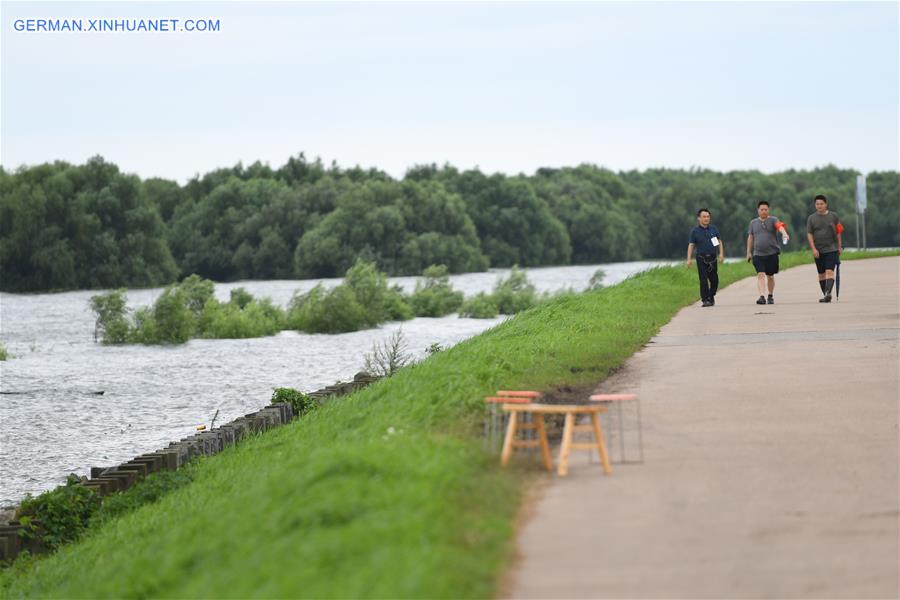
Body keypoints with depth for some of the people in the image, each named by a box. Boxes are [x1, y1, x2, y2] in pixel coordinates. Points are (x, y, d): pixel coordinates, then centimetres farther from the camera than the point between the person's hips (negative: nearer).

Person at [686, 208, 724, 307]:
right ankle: (705, 300, -6)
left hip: (712, 258, 3)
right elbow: (691, 245, -2)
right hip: (701, 259, -3)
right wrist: (689, 259, -11)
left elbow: (719, 242, 12)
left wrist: (721, 253, -2)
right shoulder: (695, 231, -1)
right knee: (703, 280, -9)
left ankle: (711, 296, 26)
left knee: (714, 280, 6)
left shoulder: (713, 229, 8)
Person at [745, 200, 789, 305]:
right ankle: (762, 296, -22)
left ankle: (770, 296, 27)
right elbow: (750, 238, 16)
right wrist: (749, 252, 15)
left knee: (770, 276, 9)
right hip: (758, 254, 1)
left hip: (772, 253, -1)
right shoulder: (753, 223, 11)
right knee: (760, 275, -14)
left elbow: (780, 226, -21)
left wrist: (784, 233, -42)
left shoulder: (773, 220, 0)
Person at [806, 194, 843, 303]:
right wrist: (813, 249, -8)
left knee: (829, 271, -16)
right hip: (818, 251, 2)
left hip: (832, 249, -2)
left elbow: (838, 232, 9)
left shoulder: (833, 216, 3)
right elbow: (809, 234, 1)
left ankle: (828, 293, -29)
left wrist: (840, 247, 5)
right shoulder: (811, 218, 4)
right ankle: (825, 295, 19)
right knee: (821, 274, 9)